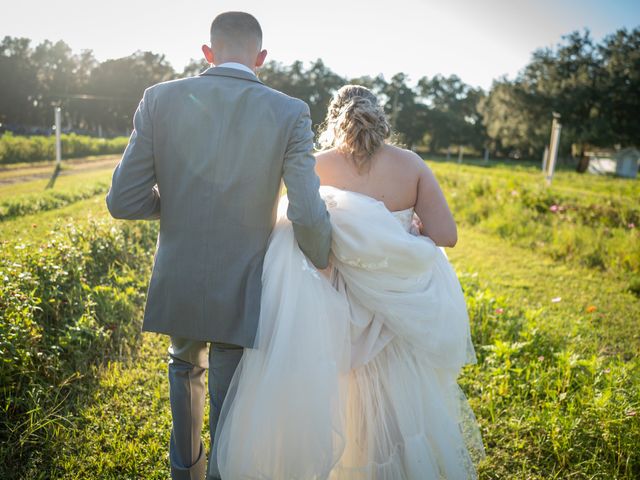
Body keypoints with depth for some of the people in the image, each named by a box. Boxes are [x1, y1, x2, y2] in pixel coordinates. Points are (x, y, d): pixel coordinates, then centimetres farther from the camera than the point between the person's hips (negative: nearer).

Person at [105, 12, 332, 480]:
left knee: (185, 367, 31)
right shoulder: (290, 113, -11)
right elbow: (309, 216, -19)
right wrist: (324, 267, 1)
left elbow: (124, 201, -8)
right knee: (228, 410, 15)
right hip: (240, 294, -3)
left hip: (177, 286, 3)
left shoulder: (160, 99, -7)